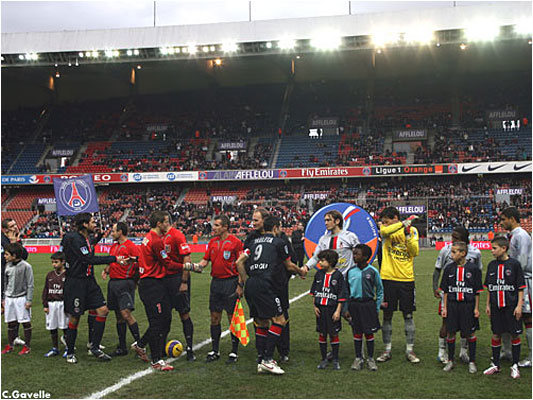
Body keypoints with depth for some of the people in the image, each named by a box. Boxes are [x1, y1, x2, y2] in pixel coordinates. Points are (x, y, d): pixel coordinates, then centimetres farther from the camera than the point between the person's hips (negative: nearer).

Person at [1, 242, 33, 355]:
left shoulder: (26, 266, -12)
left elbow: (30, 285, -9)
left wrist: (29, 300, -11)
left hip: (21, 298, -6)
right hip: (9, 298, 6)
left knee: (26, 322, 1)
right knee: (10, 323, 11)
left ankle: (27, 346, 10)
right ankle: (10, 345, 22)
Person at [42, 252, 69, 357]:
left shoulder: (67, 275, -5)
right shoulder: (50, 275, 7)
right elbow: (45, 290, 11)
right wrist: (45, 305, 6)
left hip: (63, 304, -4)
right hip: (51, 304, 4)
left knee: (65, 327, 1)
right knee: (52, 327, 9)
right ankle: (55, 348, 21)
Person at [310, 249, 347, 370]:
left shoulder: (338, 275, -7)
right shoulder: (319, 274, 5)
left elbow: (341, 295, -6)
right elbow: (314, 292, 12)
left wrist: (338, 311, -10)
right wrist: (314, 306, 5)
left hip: (332, 309, -4)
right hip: (320, 308, 4)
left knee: (334, 334, 4)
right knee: (322, 334, 8)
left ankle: (335, 360, 15)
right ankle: (324, 359, 18)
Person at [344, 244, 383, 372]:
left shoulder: (372, 271, -7)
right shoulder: (350, 271, 0)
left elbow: (379, 291, 2)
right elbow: (346, 291, 7)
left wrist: (377, 308, -1)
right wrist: (346, 309, 4)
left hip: (369, 305, -2)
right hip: (354, 305, 2)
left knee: (369, 333, 5)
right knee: (357, 333, 8)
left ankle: (371, 359, 18)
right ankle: (358, 358, 20)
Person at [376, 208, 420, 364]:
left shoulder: (412, 230, 3)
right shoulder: (384, 230, 2)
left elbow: (415, 252, -5)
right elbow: (383, 231, -23)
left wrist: (408, 235, -16)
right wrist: (403, 223, -30)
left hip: (406, 278, 0)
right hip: (388, 278, 1)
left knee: (408, 315, 5)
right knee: (387, 315, 6)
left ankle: (409, 350, 16)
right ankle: (387, 350, 18)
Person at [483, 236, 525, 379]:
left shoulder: (514, 264, -7)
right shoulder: (492, 265, 6)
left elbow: (520, 287, -5)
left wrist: (519, 305, -9)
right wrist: (488, 305, 11)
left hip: (511, 306, -4)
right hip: (496, 306, 4)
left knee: (514, 335, 4)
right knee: (496, 335, 9)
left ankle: (515, 366, 16)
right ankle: (495, 365, 20)